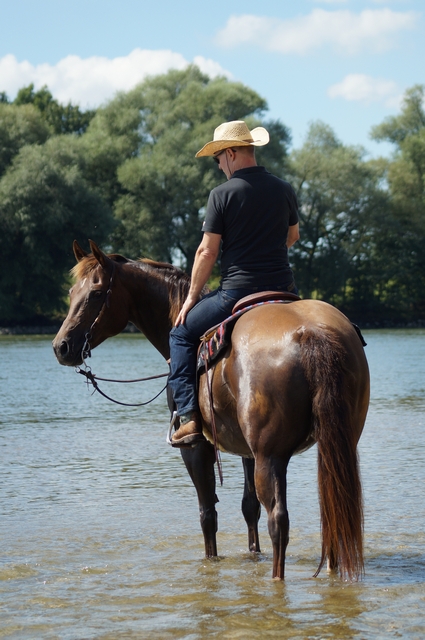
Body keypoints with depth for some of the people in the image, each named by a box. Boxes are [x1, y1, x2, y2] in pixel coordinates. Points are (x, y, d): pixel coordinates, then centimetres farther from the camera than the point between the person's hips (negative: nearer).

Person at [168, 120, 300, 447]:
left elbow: (207, 251, -8)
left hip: (236, 292, -5)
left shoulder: (223, 194, -8)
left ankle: (189, 418, 1)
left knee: (182, 335, 14)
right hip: (283, 290, 5)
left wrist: (192, 297, 4)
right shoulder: (284, 190, 6)